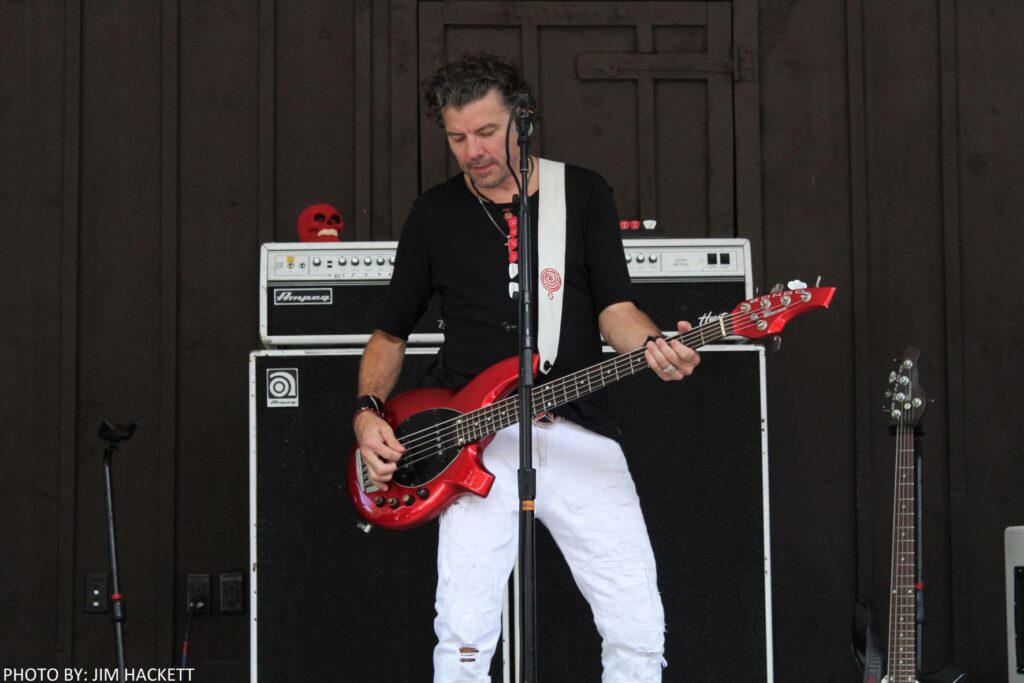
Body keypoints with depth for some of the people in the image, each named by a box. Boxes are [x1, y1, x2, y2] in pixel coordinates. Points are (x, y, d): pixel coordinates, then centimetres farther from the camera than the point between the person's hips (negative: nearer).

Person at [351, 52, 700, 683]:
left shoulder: (584, 194, 8)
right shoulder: (434, 214, 11)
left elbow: (615, 308, 2)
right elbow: (392, 332, 17)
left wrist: (654, 347, -20)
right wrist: (368, 412, 0)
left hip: (578, 434, 0)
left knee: (639, 630, -7)